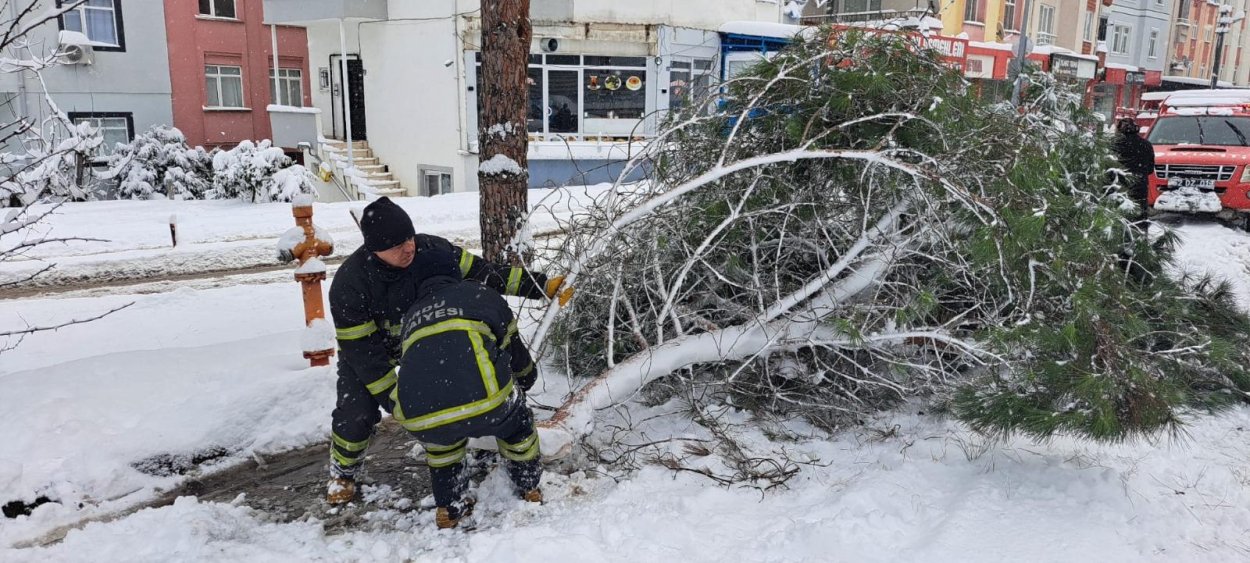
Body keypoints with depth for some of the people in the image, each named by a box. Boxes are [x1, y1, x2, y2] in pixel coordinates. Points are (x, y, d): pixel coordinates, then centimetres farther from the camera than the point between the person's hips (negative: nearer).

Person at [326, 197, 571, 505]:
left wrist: (543, 286, -28)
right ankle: (342, 472, 19)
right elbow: (360, 348, -30)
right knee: (357, 413, -12)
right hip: (367, 346, -3)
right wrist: (392, 398, -29)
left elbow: (484, 272, -22)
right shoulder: (349, 282, -36)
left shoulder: (430, 249, -29)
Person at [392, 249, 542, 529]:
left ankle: (449, 507, 41)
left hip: (418, 419, 3)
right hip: (482, 401, -3)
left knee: (440, 439, 39)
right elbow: (513, 346, 34)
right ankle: (529, 490, 45)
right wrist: (527, 378, 57)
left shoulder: (411, 316, 32)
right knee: (516, 423, 31)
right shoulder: (480, 295, 24)